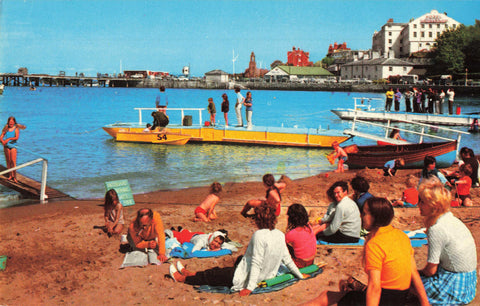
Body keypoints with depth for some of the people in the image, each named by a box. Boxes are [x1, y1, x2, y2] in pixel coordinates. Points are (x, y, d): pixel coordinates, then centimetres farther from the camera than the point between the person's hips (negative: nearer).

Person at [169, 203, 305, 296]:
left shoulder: (259, 235, -25)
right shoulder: (280, 235, -4)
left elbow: (256, 263, -27)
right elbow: (287, 259, 2)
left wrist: (250, 287, -24)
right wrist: (299, 275, 16)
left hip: (246, 278, -9)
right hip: (267, 275, 9)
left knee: (213, 274, 9)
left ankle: (182, 278, 30)